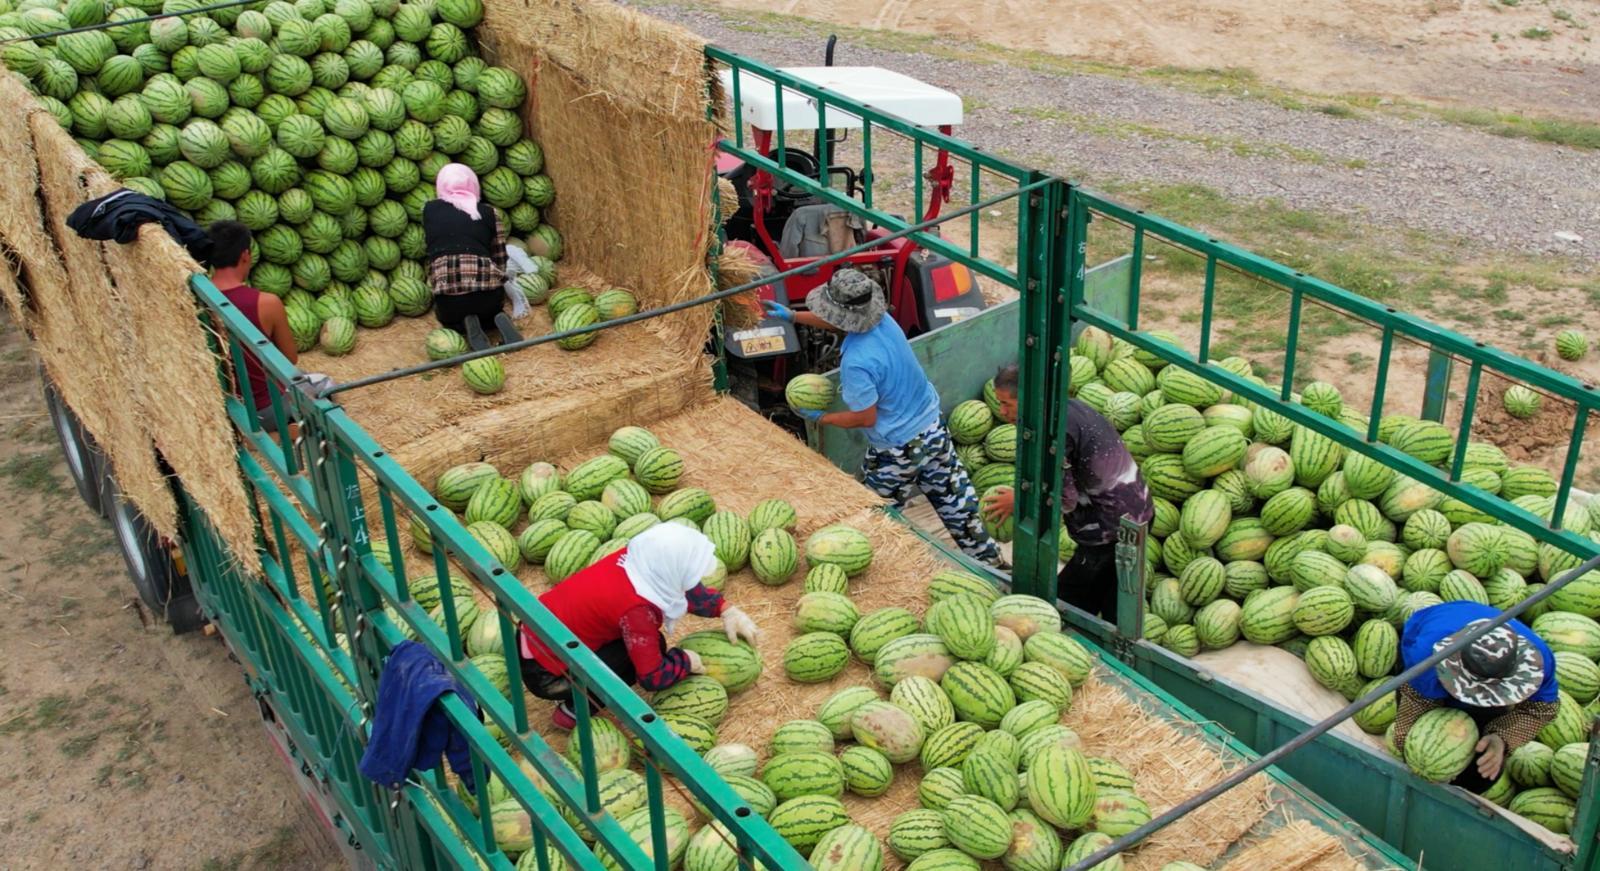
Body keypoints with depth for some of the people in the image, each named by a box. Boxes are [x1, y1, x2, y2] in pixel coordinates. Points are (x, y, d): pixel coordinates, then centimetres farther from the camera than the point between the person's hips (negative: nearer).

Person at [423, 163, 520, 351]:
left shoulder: (430, 210, 11)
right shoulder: (488, 213, 11)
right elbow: (500, 259, 13)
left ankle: (466, 326, 2)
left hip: (448, 294, -1)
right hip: (488, 291, 1)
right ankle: (500, 320, 3)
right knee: (489, 309, 38)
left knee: (449, 316, 36)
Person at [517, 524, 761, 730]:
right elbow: (652, 676, -22)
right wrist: (686, 661, -5)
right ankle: (574, 710, 1)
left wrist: (726, 610, 6)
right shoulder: (637, 608, -29)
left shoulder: (636, 558, -6)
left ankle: (575, 694, 17)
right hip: (544, 674, -8)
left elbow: (685, 588, 13)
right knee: (652, 646, -12)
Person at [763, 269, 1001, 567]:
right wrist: (793, 316, 20)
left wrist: (822, 418, -6)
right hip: (934, 430, 8)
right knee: (956, 504, 20)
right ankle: (990, 561, 32)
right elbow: (838, 323, 14)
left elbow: (866, 418, -20)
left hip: (896, 450, -8)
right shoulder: (883, 320, -7)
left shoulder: (856, 363, -31)